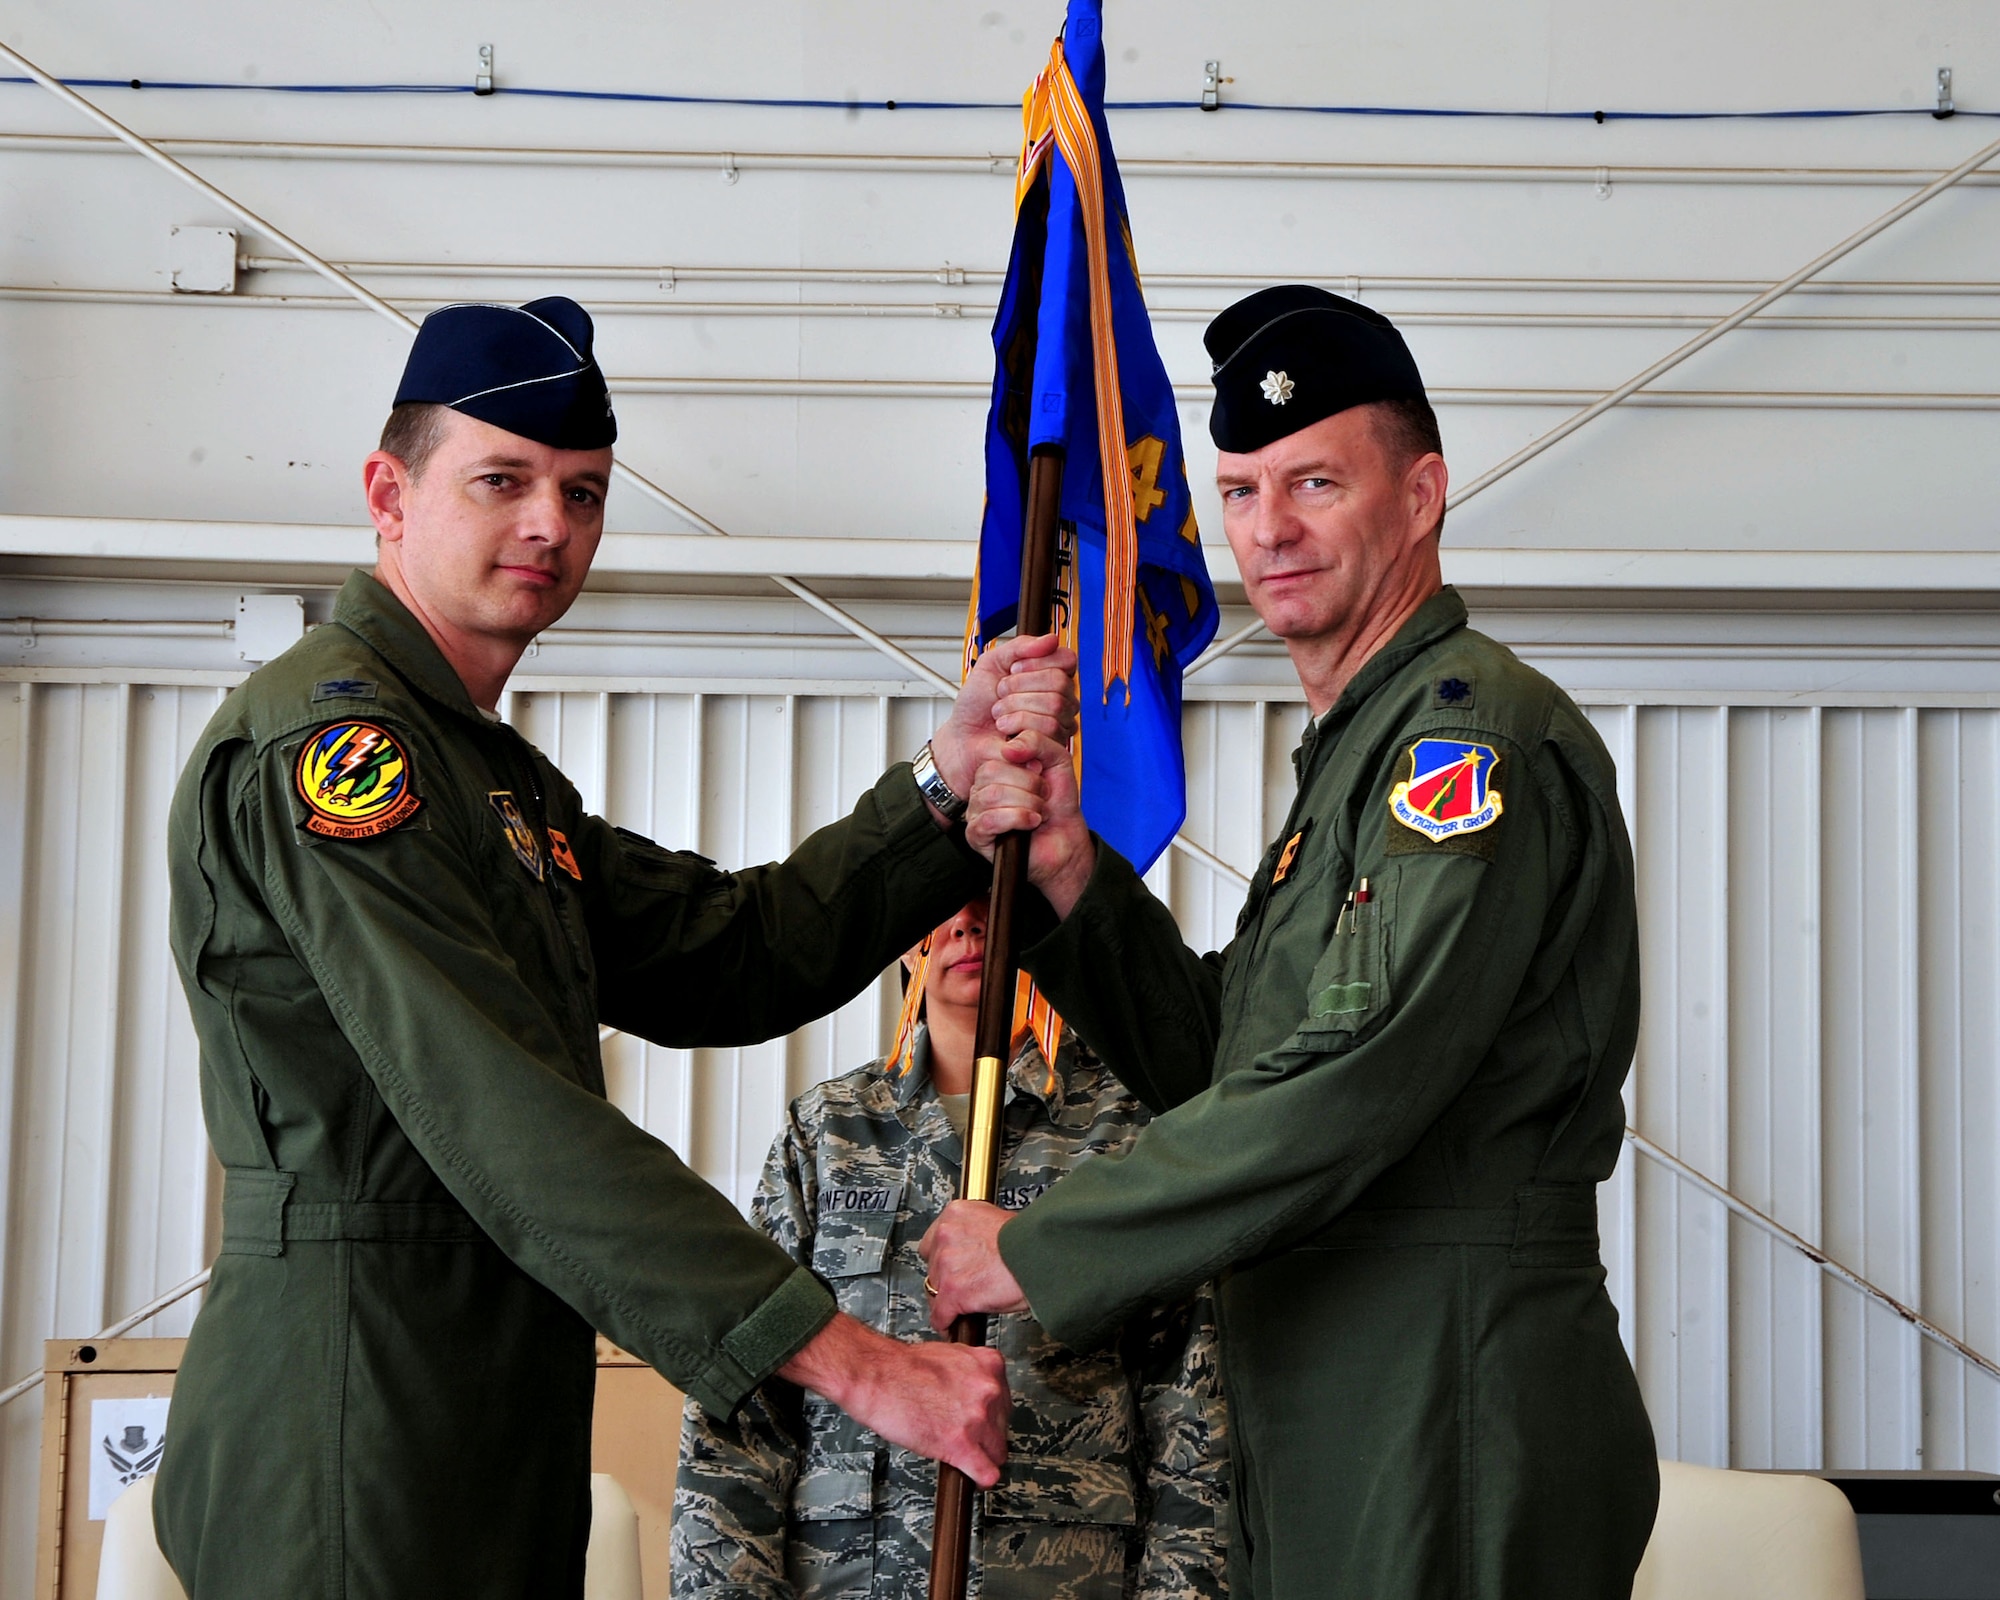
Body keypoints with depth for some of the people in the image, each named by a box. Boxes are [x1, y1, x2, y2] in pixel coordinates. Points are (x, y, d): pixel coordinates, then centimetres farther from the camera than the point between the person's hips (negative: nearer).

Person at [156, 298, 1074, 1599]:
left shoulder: (499, 776, 19)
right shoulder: (320, 742, -15)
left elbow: (734, 956, 14)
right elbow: (503, 1119, -24)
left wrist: (950, 779, 0)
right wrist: (853, 1359, -27)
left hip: (495, 1438, 10)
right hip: (354, 1432, -10)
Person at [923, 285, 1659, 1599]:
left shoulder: (1476, 729, -13)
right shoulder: (1357, 753, 19)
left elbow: (1347, 1089, -23)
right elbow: (1220, 1069, 16)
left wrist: (1038, 1254, -16)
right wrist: (1069, 874, 2)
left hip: (1449, 1412, -9)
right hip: (1325, 1428, 9)